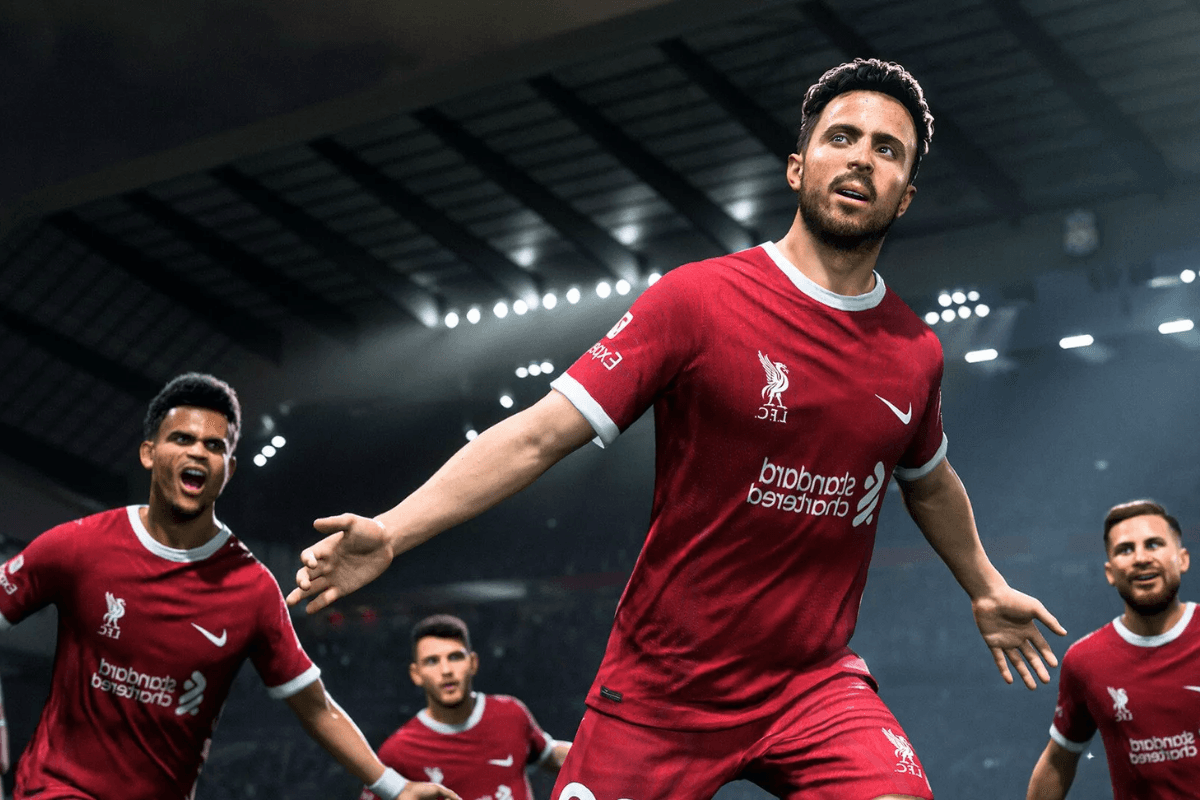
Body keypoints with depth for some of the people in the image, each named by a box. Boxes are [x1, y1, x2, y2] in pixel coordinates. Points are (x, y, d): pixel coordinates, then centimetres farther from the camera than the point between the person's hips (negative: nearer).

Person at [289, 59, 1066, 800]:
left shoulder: (916, 352, 2)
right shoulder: (696, 299, -11)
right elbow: (538, 435, -14)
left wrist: (986, 589, 37)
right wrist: (390, 530, -24)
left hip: (815, 682, 3)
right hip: (661, 686, -2)